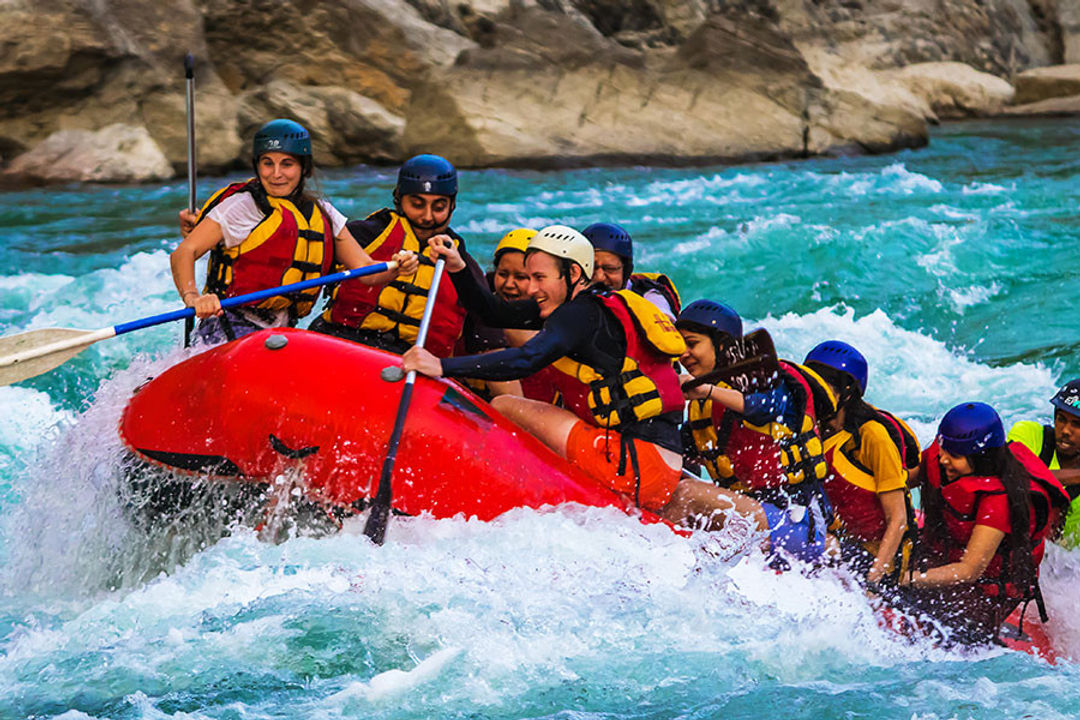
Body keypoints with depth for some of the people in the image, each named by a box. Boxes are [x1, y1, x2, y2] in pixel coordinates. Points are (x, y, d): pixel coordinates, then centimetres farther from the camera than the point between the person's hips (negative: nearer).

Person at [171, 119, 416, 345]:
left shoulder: (322, 214, 13)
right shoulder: (243, 205, -4)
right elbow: (182, 253, -13)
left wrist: (395, 268, -11)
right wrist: (192, 298, -32)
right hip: (229, 333, -7)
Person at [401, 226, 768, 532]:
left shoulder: (582, 314, -9)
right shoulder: (591, 305, 21)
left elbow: (527, 360, -27)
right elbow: (495, 313, 25)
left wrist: (443, 366, -31)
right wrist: (459, 270, 11)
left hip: (635, 460, -10)